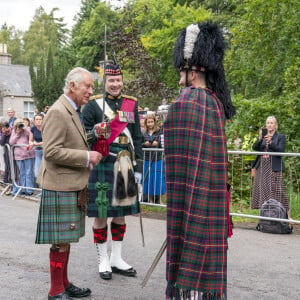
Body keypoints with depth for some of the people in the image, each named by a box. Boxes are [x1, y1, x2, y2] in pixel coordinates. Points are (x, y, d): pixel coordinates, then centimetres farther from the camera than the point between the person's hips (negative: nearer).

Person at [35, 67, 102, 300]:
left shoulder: (74, 111, 16)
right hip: (61, 186, -10)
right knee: (61, 240, -3)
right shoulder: (58, 112, -16)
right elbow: (52, 151, -22)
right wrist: (86, 157, -19)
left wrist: (90, 156, 12)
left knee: (67, 238, 16)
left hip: (73, 185, 10)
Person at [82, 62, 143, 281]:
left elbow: (137, 138, 11)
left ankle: (117, 259, 23)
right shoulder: (93, 104, 0)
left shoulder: (131, 105, 10)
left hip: (126, 166, 4)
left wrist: (138, 167, 6)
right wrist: (96, 133, -21)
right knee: (101, 213, 2)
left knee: (121, 212, 11)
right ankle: (103, 261, 15)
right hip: (102, 165, -4)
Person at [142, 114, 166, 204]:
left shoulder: (159, 132, 2)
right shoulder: (143, 133, 7)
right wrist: (144, 144, -11)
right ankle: (150, 199, 19)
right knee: (148, 179, 6)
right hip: (147, 159, 2)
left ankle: (160, 199, 12)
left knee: (159, 178, 0)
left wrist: (158, 143, -19)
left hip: (158, 159, -2)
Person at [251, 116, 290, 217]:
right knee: (262, 192, 3)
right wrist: (260, 138, -15)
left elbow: (281, 150, -9)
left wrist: (270, 142, -21)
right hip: (261, 168, 4)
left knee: (277, 192, -8)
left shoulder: (280, 137, 6)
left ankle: (287, 215, -4)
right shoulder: (262, 137, 16)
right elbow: (254, 148, 1)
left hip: (274, 168, -4)